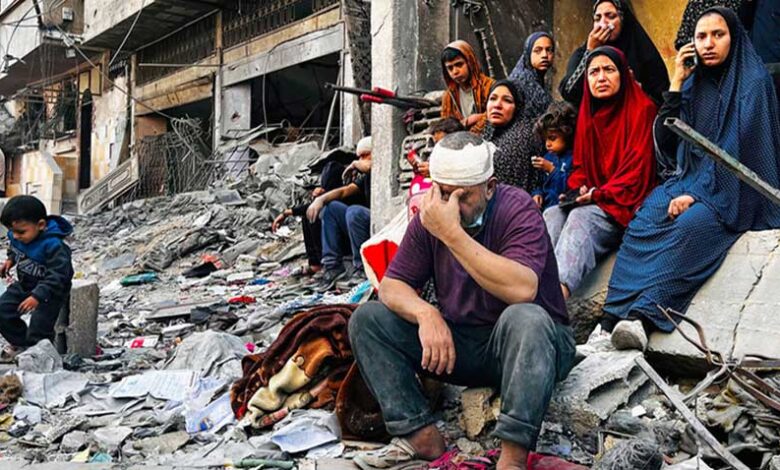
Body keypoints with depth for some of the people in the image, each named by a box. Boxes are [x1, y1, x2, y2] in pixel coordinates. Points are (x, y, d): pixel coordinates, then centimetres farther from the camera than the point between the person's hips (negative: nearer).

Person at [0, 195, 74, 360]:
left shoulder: (53, 245, -34)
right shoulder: (16, 236, -9)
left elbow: (56, 276, -33)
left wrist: (37, 296, -39)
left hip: (50, 292, -8)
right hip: (25, 284, 8)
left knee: (38, 328, -11)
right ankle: (20, 343, 29)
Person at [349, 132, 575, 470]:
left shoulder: (517, 210, -17)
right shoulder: (430, 216, -2)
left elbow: (523, 290, -34)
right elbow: (392, 285, -1)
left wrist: (451, 233, -35)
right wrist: (426, 313, -24)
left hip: (522, 345, -5)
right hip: (457, 344, 5)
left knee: (526, 319, -38)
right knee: (367, 318, -8)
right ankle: (421, 435, -15)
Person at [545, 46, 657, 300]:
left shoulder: (641, 110, -4)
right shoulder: (588, 113, 16)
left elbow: (638, 167, -10)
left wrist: (599, 194, -18)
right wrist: (577, 190, -4)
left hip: (625, 205, -6)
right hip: (590, 202, 7)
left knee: (581, 217, -32)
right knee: (551, 215, -20)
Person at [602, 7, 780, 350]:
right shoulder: (693, 84, 14)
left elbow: (739, 148, -12)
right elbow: (665, 142, 7)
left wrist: (697, 194, -20)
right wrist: (676, 85, 2)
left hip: (732, 191, -5)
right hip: (691, 180, 5)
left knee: (689, 225, -35)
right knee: (644, 219, -25)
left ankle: (644, 313, -41)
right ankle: (618, 314, -36)